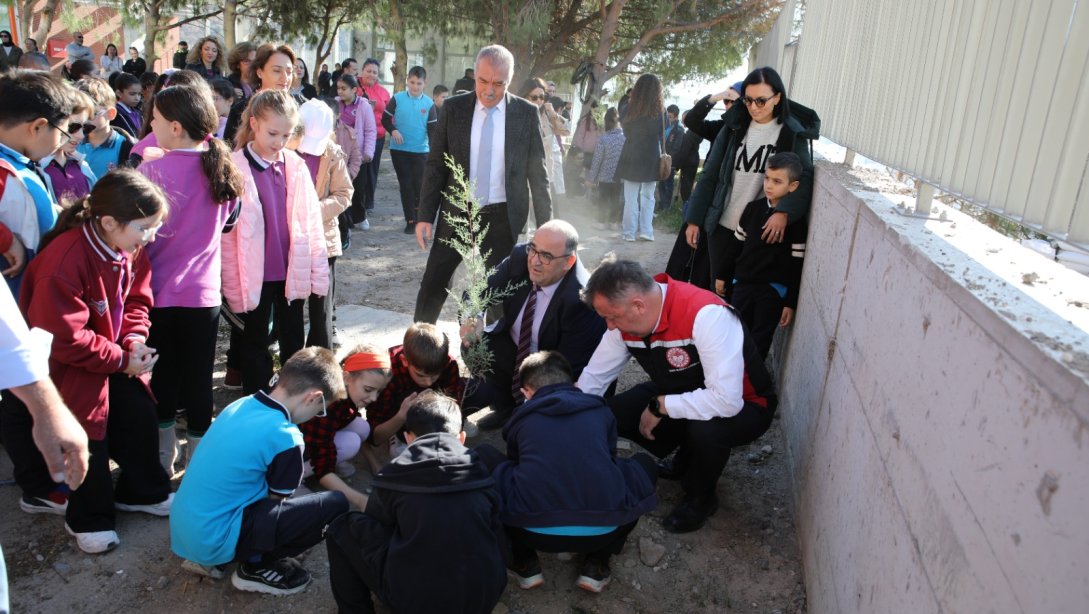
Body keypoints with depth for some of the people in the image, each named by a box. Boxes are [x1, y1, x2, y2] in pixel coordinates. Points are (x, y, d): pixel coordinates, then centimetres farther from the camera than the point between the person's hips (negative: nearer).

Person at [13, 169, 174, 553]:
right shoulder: (65, 261, -33)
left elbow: (136, 301, 3)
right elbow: (65, 338, -30)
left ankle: (142, 492, 32)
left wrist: (135, 342, -15)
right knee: (89, 439, 2)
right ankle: (88, 520, 24)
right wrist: (121, 360, -24)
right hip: (70, 366, -7)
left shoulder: (131, 250, -8)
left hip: (116, 357, 7)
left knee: (139, 416, 10)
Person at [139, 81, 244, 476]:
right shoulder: (220, 166, -2)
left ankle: (164, 458, 27)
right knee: (199, 378, 11)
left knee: (161, 376, 13)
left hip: (159, 290, -3)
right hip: (204, 291, 3)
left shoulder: (155, 167, -15)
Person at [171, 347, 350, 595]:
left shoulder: (240, 405, 3)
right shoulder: (284, 437, -19)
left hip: (182, 530, 8)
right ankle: (257, 567, 3)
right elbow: (279, 500, -1)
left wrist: (296, 470, 25)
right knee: (336, 504, -12)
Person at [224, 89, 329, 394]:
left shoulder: (295, 165, -1)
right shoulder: (235, 167, -11)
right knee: (255, 344, 13)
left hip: (292, 272, 3)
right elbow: (226, 233, -9)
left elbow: (310, 220, 3)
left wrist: (318, 272, 1)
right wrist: (232, 283, -9)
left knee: (294, 343, 17)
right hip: (255, 276, -3)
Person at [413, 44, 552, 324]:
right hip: (456, 214, 1)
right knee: (432, 287, 7)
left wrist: (545, 225, 0)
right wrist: (425, 215, -5)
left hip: (502, 218, -1)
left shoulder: (526, 114, -3)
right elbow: (435, 165, 1)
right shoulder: (453, 108, -1)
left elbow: (537, 172, 1)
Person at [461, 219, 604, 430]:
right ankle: (504, 406, 8)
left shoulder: (581, 300, -33)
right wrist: (472, 318, -30)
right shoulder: (520, 257, -17)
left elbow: (568, 367, -28)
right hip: (515, 348, 6)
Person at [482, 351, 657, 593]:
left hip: (533, 530, 0)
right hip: (603, 529, 1)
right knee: (645, 465, 30)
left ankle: (524, 564, 21)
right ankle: (596, 564, 20)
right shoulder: (600, 410, 21)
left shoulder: (522, 418, 19)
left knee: (482, 458, 25)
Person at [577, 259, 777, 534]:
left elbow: (726, 401, -41)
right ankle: (686, 460, 15)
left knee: (706, 430, -38)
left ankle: (700, 498, -2)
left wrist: (660, 406, -31)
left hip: (744, 405, -6)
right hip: (680, 392, 6)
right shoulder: (625, 318, -15)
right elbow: (592, 378, -3)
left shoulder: (706, 315, -37)